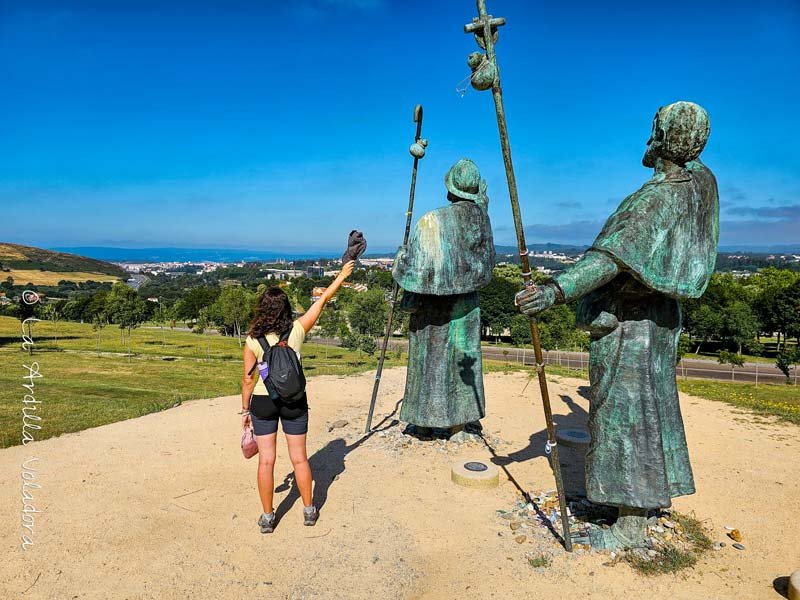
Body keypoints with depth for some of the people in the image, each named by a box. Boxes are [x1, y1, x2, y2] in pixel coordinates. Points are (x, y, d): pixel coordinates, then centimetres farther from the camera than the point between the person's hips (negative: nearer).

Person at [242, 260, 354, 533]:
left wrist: (245, 409, 7)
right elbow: (322, 301, 0)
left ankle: (268, 517, 20)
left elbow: (248, 379, -6)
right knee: (299, 458, 13)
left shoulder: (253, 340, -10)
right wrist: (342, 275, 12)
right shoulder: (297, 330, -10)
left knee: (266, 460, 10)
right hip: (294, 401, 1)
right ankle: (309, 510, 27)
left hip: (263, 402, 0)